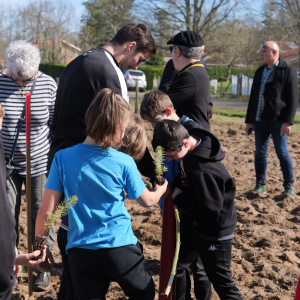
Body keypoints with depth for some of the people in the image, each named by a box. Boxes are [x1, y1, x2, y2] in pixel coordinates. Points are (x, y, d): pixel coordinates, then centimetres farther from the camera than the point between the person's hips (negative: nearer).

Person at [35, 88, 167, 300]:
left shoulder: (63, 158, -6)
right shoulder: (124, 163, -8)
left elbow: (46, 211, -7)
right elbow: (147, 200, 8)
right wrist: (163, 188, 30)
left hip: (80, 250, 2)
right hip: (120, 247, -1)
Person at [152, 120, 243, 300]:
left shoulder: (203, 170, -35)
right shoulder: (195, 141, -7)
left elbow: (209, 206, -30)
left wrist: (179, 197, -19)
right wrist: (176, 187, -5)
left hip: (215, 231, -10)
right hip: (195, 222, 10)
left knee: (220, 279, 5)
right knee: (175, 265, 21)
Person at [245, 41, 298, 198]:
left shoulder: (288, 71, -3)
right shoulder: (259, 72, 17)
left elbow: (293, 98, -8)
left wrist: (288, 121, -15)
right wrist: (249, 120, 15)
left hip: (277, 120, -6)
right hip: (259, 120, 6)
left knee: (282, 153, -2)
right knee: (260, 153, 7)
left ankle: (289, 186, 10)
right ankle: (261, 185, 16)